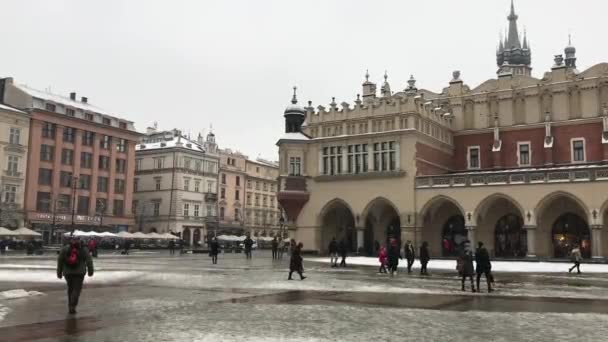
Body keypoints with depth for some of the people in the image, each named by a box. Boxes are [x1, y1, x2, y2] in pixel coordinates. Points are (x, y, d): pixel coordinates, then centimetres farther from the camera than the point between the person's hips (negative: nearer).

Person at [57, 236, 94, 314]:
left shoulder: (64, 249, 2)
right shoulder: (83, 249, 0)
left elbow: (60, 261, 1)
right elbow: (89, 261, -2)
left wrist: (59, 272, 8)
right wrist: (90, 271, 7)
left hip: (68, 272, 2)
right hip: (79, 272, -2)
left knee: (70, 288, 21)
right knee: (77, 289, -1)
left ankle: (71, 304, 28)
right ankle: (72, 306, -16)